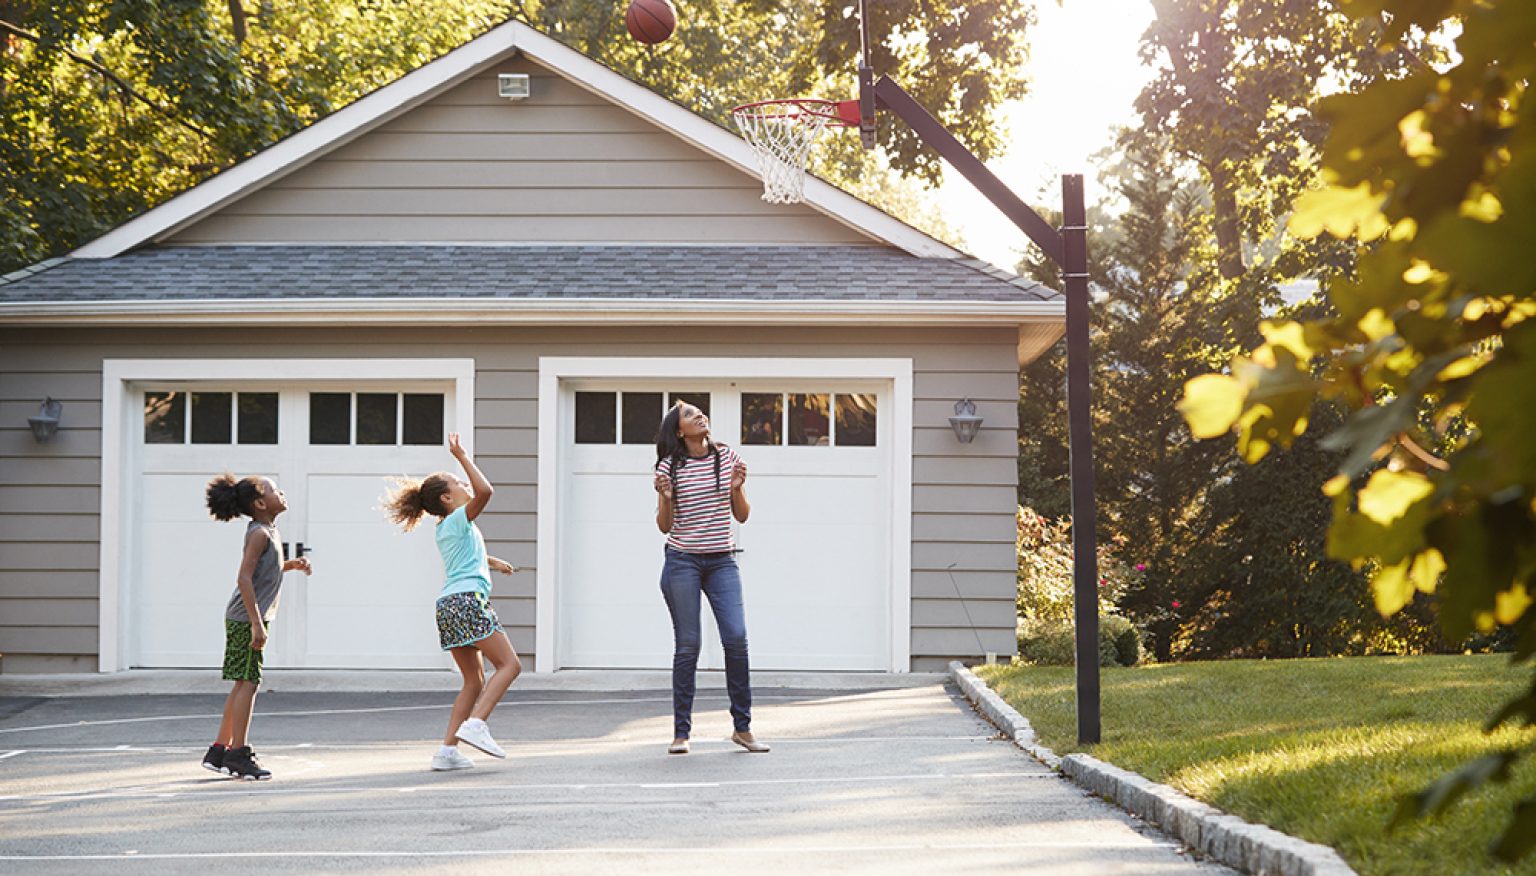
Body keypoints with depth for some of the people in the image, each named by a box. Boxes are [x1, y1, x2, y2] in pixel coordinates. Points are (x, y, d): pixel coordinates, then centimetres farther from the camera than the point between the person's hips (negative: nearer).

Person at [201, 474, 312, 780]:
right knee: (248, 683, -8)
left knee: (243, 685, 13)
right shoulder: (259, 534, -15)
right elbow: (244, 578, -22)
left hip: (245, 619, 10)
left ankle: (220, 751, 19)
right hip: (246, 619, -10)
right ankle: (239, 754, -6)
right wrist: (257, 624, -24)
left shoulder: (267, 532, 14)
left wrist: (291, 565, 14)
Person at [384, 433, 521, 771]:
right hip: (467, 599, -9)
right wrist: (462, 457, -10)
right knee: (509, 664, -8)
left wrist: (492, 561, 58)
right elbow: (484, 491, -18)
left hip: (447, 605, 9)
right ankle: (476, 724, -25)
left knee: (474, 681, 12)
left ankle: (448, 749, 2)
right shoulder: (459, 518, -1)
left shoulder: (445, 528, 25)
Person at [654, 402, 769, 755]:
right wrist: (666, 498, -15)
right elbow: (664, 526, 3)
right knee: (687, 646, -2)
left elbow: (742, 516, 10)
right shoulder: (670, 466, 0)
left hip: (722, 561, 2)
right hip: (682, 562, -2)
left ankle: (742, 728, 1)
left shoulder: (728, 458, 7)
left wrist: (737, 487, -8)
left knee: (736, 638, -9)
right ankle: (681, 732, 3)